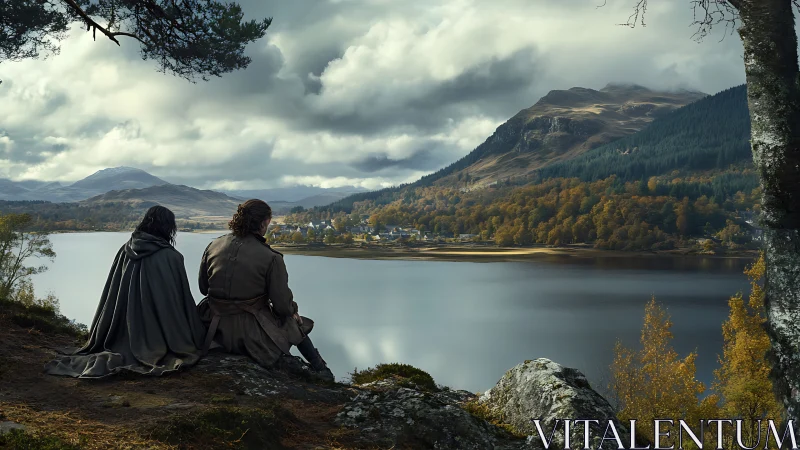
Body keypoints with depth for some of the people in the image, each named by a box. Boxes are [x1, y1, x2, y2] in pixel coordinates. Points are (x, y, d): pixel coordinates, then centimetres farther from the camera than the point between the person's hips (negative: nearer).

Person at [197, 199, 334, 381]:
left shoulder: (213, 246, -2)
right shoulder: (271, 258, -18)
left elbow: (203, 288, 9)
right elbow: (282, 305, -14)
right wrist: (293, 311, 9)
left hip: (216, 331, 6)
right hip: (251, 336, -5)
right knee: (297, 324, 24)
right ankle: (321, 370, 34)